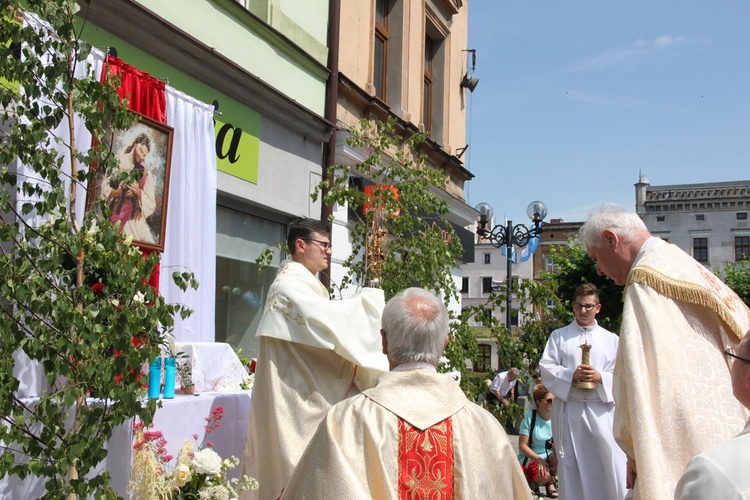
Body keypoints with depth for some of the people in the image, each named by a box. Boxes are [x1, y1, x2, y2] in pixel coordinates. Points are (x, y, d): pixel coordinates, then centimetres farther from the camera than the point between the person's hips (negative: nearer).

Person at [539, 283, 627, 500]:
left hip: (601, 410, 0)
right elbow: (546, 367, 1)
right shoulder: (559, 336, 10)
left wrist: (600, 377, -13)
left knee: (610, 463, -6)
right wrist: (571, 374, -14)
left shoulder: (611, 339, 11)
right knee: (571, 466, 5)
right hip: (569, 409, 0)